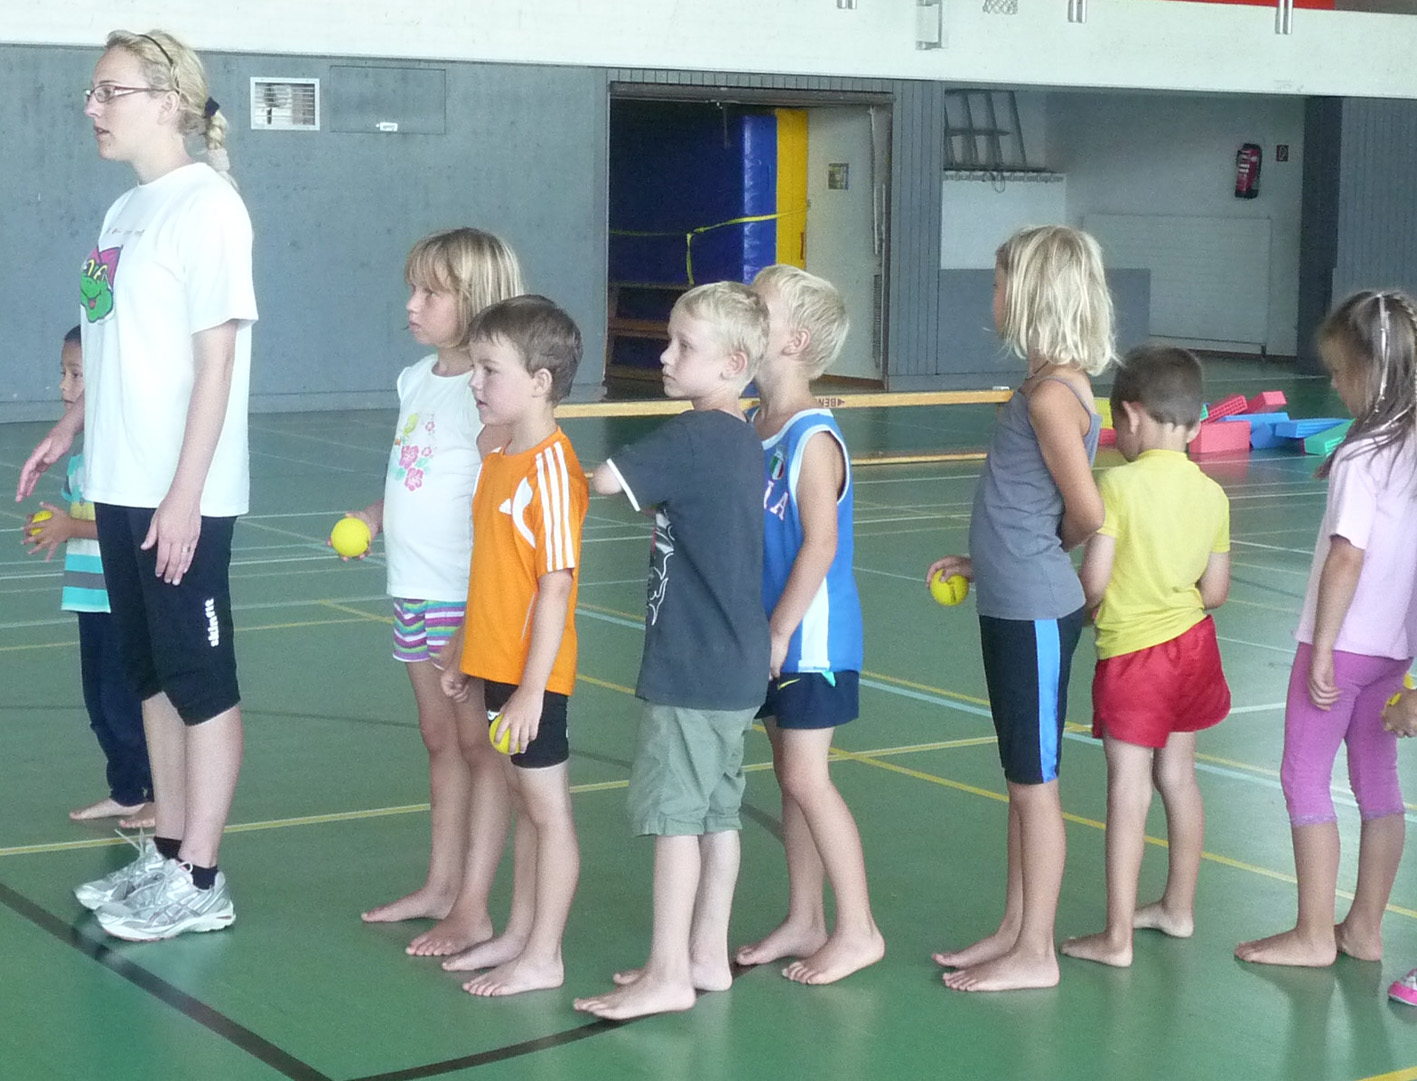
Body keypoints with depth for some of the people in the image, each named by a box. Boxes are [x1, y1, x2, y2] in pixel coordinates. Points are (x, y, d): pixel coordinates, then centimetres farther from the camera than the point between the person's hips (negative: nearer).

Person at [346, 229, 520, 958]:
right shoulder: (417, 380, 11)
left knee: (478, 745, 1)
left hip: (470, 597, -8)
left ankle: (472, 909, 6)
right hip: (415, 590, 8)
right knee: (439, 739, 17)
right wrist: (374, 516, 5)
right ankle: (439, 886, 28)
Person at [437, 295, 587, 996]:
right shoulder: (499, 461, 9)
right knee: (523, 800, 18)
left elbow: (556, 586, -21)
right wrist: (463, 652, 19)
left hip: (534, 673, -8)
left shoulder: (551, 469, -18)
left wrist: (532, 687, -22)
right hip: (498, 666, 8)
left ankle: (543, 959, 12)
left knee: (547, 806, 2)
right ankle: (518, 935, 30)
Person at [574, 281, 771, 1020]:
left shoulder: (695, 437, -17)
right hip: (735, 663, 9)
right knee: (716, 812, 13)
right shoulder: (742, 440, 11)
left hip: (691, 666, -9)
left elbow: (608, 480, -21)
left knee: (673, 812, -3)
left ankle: (668, 973, 2)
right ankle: (708, 955, 22)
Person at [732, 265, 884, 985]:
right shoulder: (752, 426, 8)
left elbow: (819, 546, -21)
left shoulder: (813, 439, -18)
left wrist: (779, 631, -19)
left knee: (805, 777, -5)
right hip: (768, 635, 8)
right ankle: (804, 922, 24)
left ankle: (858, 931, 5)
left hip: (811, 638, -8)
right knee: (791, 777, 14)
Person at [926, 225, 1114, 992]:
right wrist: (983, 559, 14)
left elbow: (1086, 512, -21)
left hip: (1034, 612, -9)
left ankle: (1034, 954, 11)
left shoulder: (1051, 394, -19)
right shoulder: (1050, 384, 9)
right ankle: (1015, 933, 26)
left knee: (1034, 781, 0)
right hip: (1012, 604, 9)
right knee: (1021, 778, 16)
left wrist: (1050, 551, -2)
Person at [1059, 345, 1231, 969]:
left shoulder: (1118, 484, -17)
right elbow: (1215, 591, 1)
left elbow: (1093, 582, -19)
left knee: (1128, 788, -3)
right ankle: (1178, 907, 32)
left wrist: (1076, 607, 3)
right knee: (1177, 775, 19)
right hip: (1192, 644, 6)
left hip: (1131, 653, -6)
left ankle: (1116, 937, 1)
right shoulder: (1211, 494, -1)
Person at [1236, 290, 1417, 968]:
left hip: (1343, 643, -8)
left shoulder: (1360, 458, -19)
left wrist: (1321, 652, -16)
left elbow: (1347, 557, -22)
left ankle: (1313, 936, 9)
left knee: (1304, 778, 3)